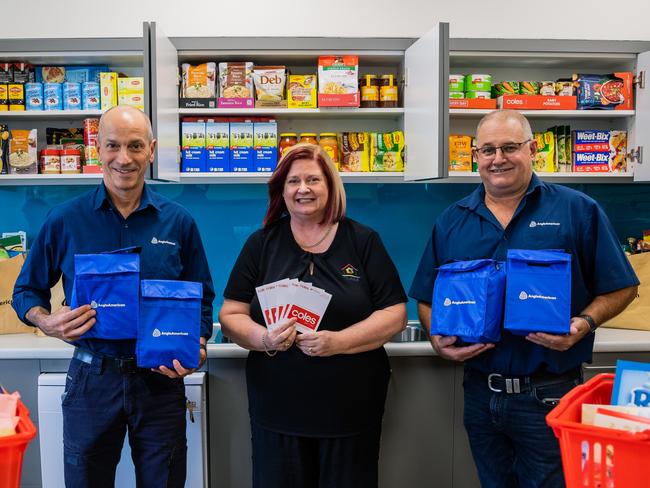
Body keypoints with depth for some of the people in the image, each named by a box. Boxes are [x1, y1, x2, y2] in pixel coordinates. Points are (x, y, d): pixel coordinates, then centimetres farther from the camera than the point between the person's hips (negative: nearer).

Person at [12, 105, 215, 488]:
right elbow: (27, 291, 6)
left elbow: (202, 298, 5)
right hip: (91, 379, 0)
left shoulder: (179, 222, -2)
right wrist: (48, 322, -15)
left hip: (161, 378, 1)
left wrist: (198, 348, -13)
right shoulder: (65, 220, -4)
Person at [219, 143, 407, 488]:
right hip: (277, 410, 1)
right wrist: (264, 338, -17)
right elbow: (231, 315, 4)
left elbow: (395, 315, -3)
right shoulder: (261, 244, 5)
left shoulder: (363, 241, 2)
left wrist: (339, 342, -18)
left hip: (351, 410, 0)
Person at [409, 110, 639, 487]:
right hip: (480, 394, 4)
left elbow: (621, 288, -1)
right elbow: (427, 298, 10)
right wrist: (438, 338, -9)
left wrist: (584, 323, -19)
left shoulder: (578, 211, -4)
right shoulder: (452, 222, 5)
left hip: (550, 396, -3)